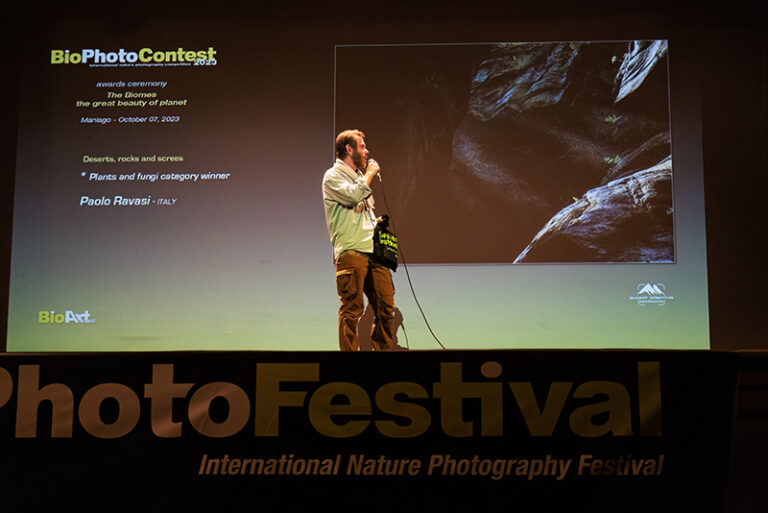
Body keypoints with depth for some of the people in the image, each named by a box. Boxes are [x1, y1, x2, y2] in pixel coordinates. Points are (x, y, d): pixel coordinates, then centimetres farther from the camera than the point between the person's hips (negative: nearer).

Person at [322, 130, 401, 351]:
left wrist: (377, 222, 16)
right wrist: (370, 173, -5)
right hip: (350, 252, -7)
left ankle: (384, 349, 15)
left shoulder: (359, 176, 25)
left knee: (386, 306, 5)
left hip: (373, 250, 8)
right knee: (352, 309, -6)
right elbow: (354, 196, -19)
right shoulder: (333, 176, 0)